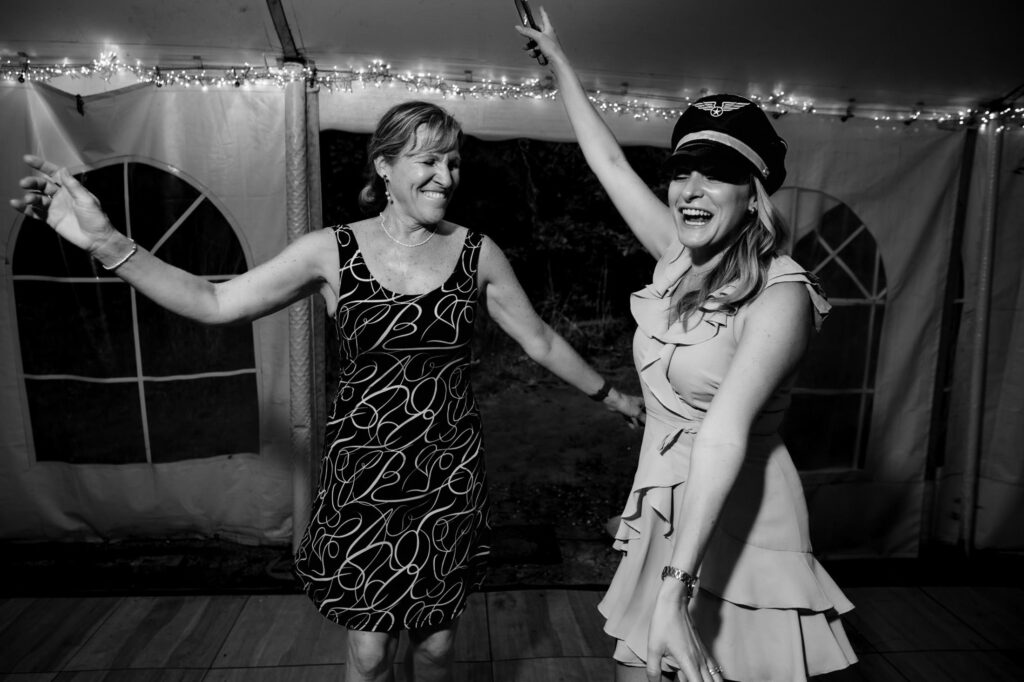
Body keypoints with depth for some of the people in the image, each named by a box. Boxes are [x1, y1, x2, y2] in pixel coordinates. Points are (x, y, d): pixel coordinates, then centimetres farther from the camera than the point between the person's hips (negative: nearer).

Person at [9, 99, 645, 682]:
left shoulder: (477, 253, -3)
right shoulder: (331, 251, -6)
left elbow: (541, 341, 5)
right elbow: (214, 302, -5)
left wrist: (614, 397, 12)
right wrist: (105, 239, -14)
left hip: (449, 473, 1)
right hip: (363, 473, -1)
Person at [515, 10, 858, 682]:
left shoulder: (780, 293, -17)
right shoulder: (682, 257, 2)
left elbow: (725, 432, -29)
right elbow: (610, 162, 12)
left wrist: (676, 587, -34)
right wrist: (560, 59, 22)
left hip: (738, 523, -6)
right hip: (661, 511, 6)